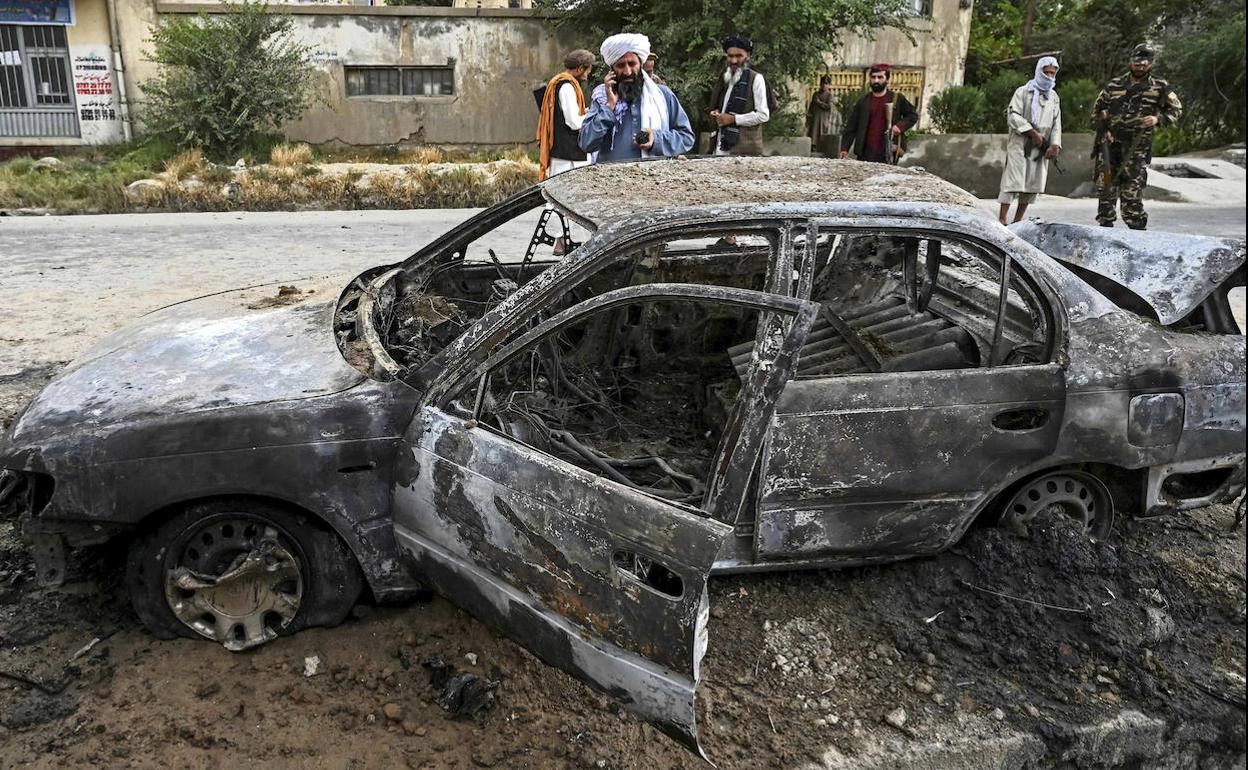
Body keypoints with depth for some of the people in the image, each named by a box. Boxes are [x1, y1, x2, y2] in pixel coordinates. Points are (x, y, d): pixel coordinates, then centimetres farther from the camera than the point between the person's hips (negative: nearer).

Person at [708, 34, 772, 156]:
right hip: (721, 145, 7)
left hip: (743, 148, -7)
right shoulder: (725, 77, 18)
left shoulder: (756, 78, -4)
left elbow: (763, 115, -10)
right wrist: (716, 114, 8)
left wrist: (733, 119, -14)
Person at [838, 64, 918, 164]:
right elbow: (851, 126, 8)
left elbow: (913, 115, 15)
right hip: (866, 153, 1)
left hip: (888, 153, -1)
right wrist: (844, 147, -1)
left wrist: (900, 125, -5)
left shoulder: (897, 99, 7)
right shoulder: (863, 102, 10)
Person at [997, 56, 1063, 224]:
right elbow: (1013, 116, -10)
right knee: (1013, 182, -13)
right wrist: (1033, 133, -16)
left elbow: (1056, 124, 14)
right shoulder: (1023, 91, 2)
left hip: (1041, 148, 6)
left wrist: (1055, 145, -2)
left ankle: (1018, 220, 12)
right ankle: (1002, 219, -14)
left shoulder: (1054, 97, 18)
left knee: (1033, 185, 5)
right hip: (1020, 144, -6)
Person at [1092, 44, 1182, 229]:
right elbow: (1098, 109, 18)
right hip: (1109, 144, 3)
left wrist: (1158, 119, -8)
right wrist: (1103, 129, 3)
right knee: (1105, 186, 4)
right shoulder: (1114, 84, 10)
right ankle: (1105, 225, 15)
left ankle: (1137, 228, 1)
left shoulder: (1159, 87, 4)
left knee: (1132, 190, -6)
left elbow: (1176, 109, 12)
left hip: (1136, 147, -2)